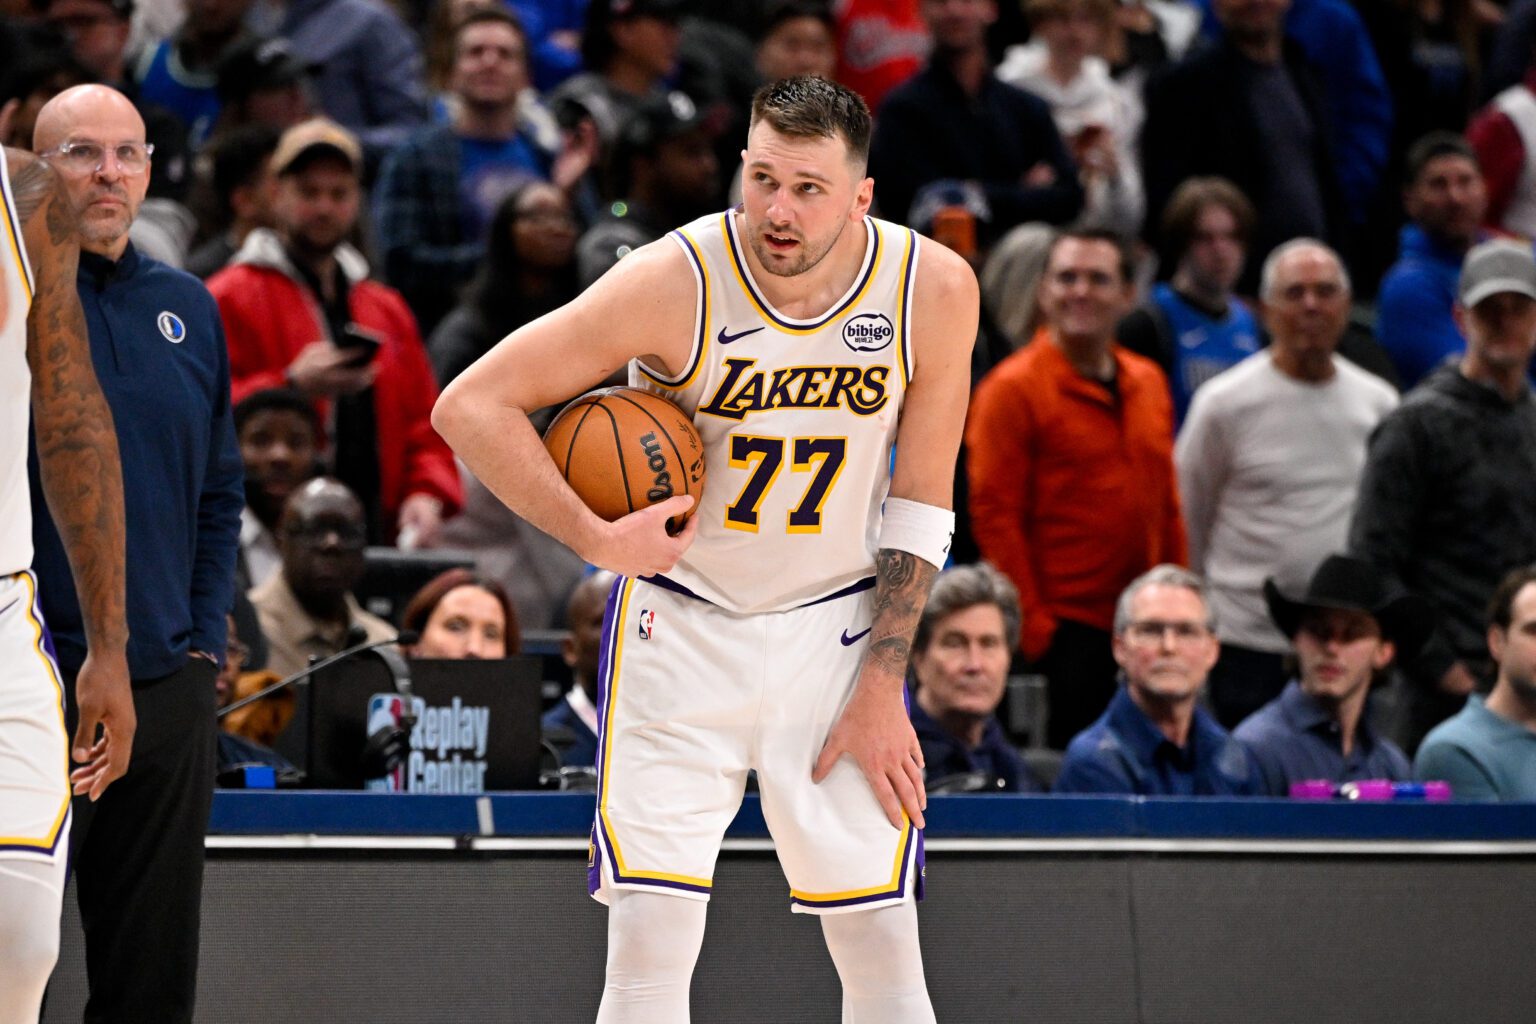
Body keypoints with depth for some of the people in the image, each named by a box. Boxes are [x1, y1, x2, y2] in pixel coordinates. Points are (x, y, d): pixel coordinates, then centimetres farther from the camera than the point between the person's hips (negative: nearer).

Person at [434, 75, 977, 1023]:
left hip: (839, 624, 2)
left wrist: (883, 685, -6)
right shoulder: (676, 281, -21)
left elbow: (920, 499, -2)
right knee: (649, 948, -9)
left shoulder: (933, 288, -14)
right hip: (682, 625, -2)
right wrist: (597, 539, -23)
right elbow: (471, 406, -16)